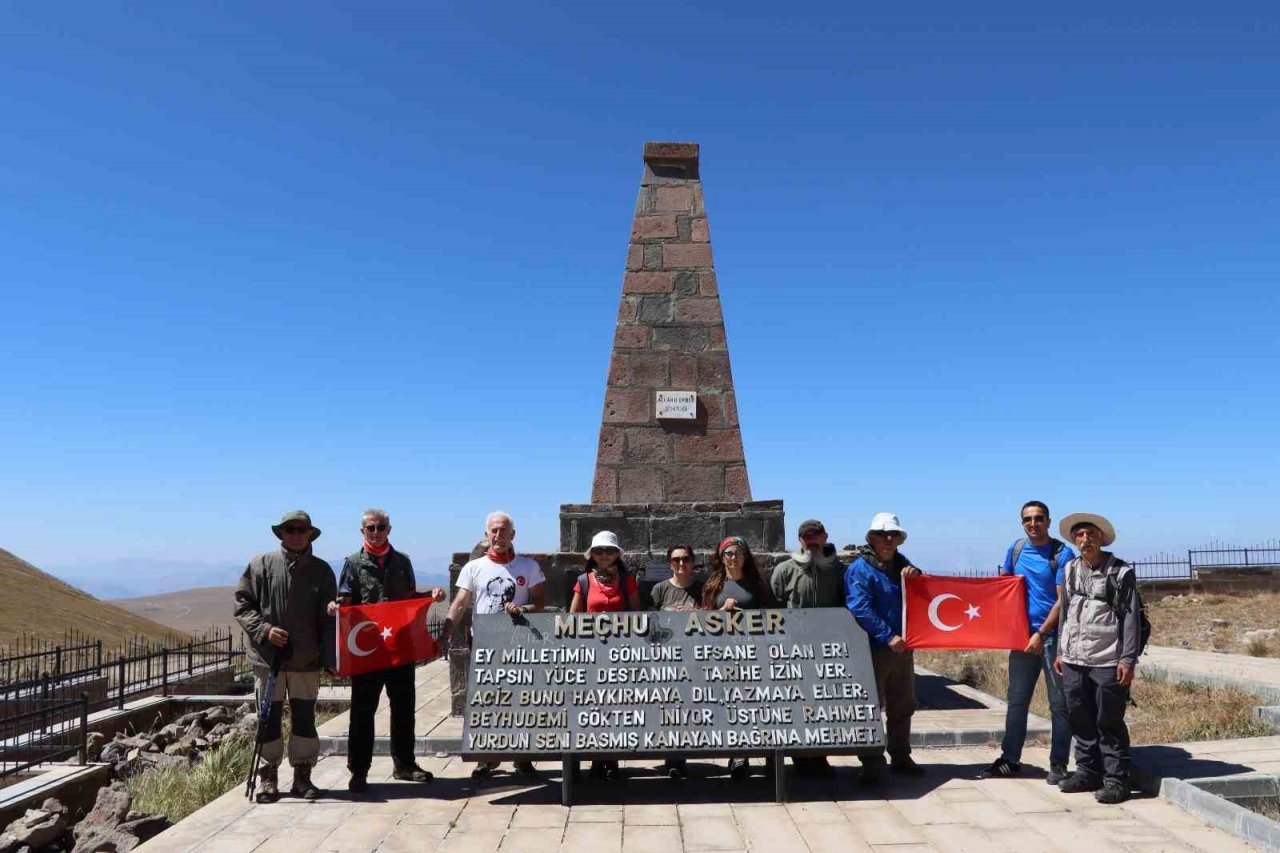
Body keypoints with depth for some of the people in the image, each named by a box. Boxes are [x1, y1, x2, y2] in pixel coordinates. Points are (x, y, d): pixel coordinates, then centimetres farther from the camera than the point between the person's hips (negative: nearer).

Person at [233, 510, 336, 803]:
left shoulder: (321, 570, 4)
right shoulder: (261, 565, 1)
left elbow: (328, 618, 4)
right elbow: (242, 604, 2)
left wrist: (330, 658, -1)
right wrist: (264, 630, -13)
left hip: (307, 659, 1)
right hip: (268, 657, -1)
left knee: (305, 718, 7)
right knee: (269, 717, 7)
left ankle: (302, 774, 20)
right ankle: (268, 776, 20)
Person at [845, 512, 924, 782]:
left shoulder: (901, 564, 12)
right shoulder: (860, 568, -10)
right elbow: (860, 609, -19)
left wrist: (916, 576, -6)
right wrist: (888, 637, -23)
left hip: (902, 647, 7)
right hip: (873, 649, -7)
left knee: (902, 707, 16)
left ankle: (901, 757, 29)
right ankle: (872, 763, 9)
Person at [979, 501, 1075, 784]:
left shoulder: (1062, 553, -8)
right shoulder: (1016, 549, 7)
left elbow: (1062, 601, -12)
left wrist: (1041, 634, -16)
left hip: (1053, 635, -5)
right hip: (1023, 634, 5)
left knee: (1059, 703, 3)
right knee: (1016, 700, 10)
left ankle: (1058, 765, 12)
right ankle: (1010, 759, 19)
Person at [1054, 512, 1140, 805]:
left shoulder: (1121, 572, -5)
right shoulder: (1070, 570, 10)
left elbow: (1131, 618, -6)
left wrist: (1128, 659, -11)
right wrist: (1061, 651, 15)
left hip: (1107, 661, -5)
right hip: (1074, 659, 5)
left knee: (1109, 723, 0)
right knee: (1080, 719, 12)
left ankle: (1116, 780, 10)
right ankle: (1088, 771, 25)